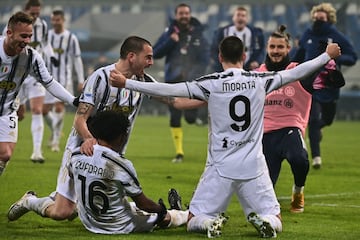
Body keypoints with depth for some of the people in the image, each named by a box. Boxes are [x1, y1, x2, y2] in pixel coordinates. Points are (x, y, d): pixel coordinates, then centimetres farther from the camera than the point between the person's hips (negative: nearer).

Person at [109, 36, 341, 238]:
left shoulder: (211, 83, -6)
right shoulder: (260, 81, 1)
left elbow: (167, 89, -9)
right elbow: (295, 73, 11)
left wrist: (126, 83, -5)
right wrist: (327, 56, 25)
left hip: (220, 168, -1)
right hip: (254, 168, 1)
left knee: (194, 221, 10)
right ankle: (262, 220, -23)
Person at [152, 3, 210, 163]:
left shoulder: (198, 35, 4)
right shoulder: (169, 34, 7)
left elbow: (203, 60, 0)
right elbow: (155, 54, 0)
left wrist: (193, 76, -14)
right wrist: (170, 42, -13)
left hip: (192, 82, -1)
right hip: (173, 82, 1)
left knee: (190, 118, -8)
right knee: (174, 118, -3)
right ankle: (179, 152, 6)